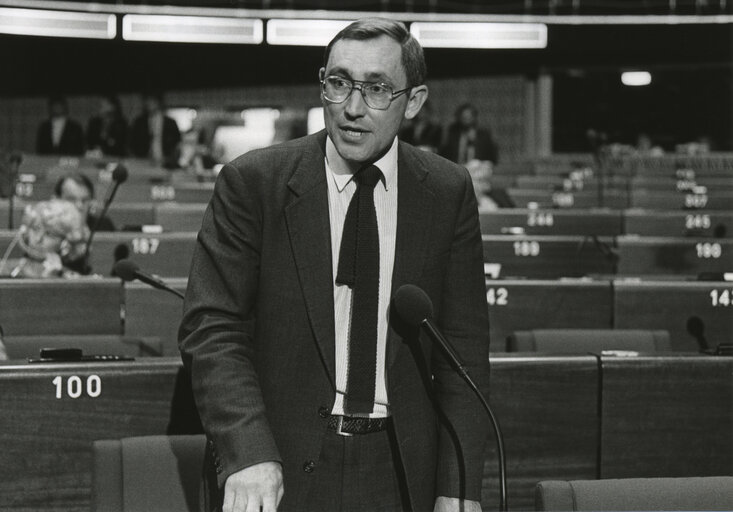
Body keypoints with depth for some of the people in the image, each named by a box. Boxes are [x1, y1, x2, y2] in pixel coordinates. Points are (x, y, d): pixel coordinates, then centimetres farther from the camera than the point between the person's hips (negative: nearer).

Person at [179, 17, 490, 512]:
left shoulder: (448, 192, 1)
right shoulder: (252, 182, -5)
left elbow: (463, 347, 2)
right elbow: (212, 328, -10)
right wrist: (248, 453, -24)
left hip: (400, 471, 2)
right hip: (282, 470, -2)